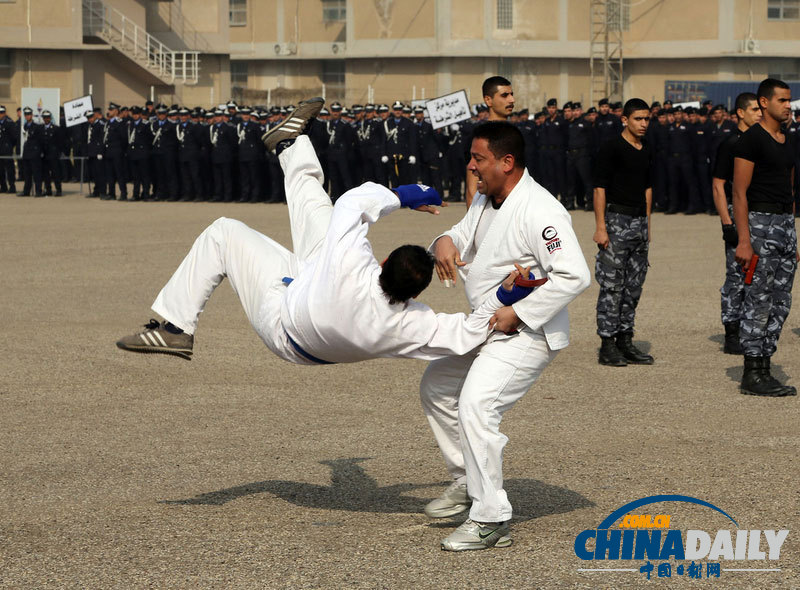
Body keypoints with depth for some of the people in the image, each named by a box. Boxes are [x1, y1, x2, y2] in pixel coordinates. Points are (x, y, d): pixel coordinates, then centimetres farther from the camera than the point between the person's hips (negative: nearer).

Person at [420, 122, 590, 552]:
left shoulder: (539, 212, -24)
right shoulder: (486, 200, 7)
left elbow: (574, 276, -30)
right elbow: (463, 238, 17)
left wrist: (517, 314, -26)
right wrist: (446, 242, -10)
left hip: (527, 334, -11)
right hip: (489, 328, 11)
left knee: (475, 406, -24)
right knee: (437, 386, 21)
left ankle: (490, 520, -19)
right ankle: (466, 481, 33)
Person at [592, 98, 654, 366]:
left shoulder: (645, 152, 14)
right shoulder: (611, 148, -8)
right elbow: (599, 188, -12)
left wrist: (647, 224, 18)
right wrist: (600, 227, -17)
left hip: (639, 221, 8)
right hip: (616, 219, -8)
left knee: (634, 287, 9)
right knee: (612, 286, -6)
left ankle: (625, 342, 15)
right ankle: (607, 346, -3)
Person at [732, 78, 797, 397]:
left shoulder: (786, 141, 16)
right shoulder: (751, 140, -10)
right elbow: (739, 192, -14)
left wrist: (793, 237, 19)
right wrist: (744, 240, -20)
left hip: (785, 224, 9)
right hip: (760, 223, -9)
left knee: (780, 303, 8)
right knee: (759, 301, -7)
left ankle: (763, 370, 14)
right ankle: (752, 375, -3)